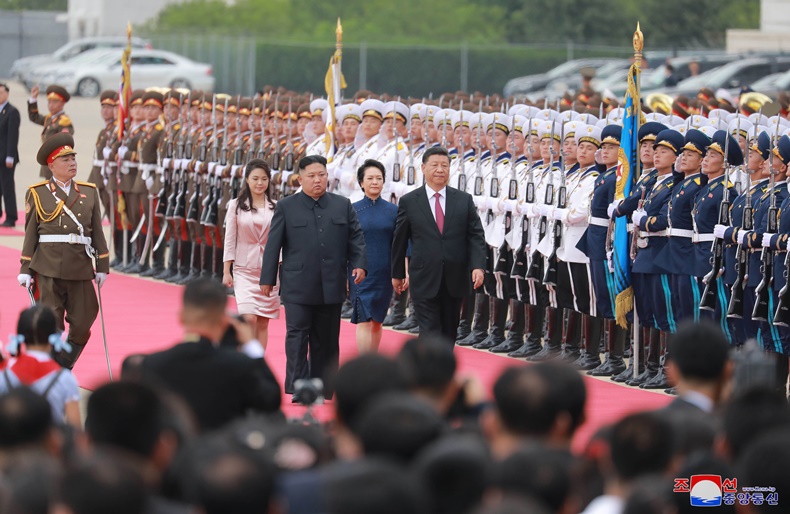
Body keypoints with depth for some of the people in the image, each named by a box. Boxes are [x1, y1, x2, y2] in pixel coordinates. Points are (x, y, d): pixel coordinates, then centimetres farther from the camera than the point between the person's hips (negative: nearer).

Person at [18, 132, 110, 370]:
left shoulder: (89, 192, 14)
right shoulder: (38, 194, 6)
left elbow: (97, 232, 13)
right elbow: (30, 234, 5)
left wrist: (102, 266, 8)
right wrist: (25, 270, 1)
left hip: (81, 267, 3)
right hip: (49, 267, -3)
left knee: (82, 323, 2)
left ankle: (63, 369, 21)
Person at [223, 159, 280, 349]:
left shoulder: (275, 208, 4)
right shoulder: (236, 206, 1)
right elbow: (230, 240, 2)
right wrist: (226, 272, -1)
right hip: (244, 270, -2)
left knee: (263, 323, 4)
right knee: (249, 318, -15)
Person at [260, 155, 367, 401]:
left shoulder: (343, 206, 10)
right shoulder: (286, 207, 5)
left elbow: (356, 238, 10)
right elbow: (273, 244, 4)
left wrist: (359, 264, -6)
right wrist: (268, 278, 1)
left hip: (331, 286, 2)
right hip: (298, 286, -2)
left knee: (326, 339, 7)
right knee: (297, 336, -8)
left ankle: (322, 388, 13)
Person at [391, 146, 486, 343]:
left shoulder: (464, 200, 6)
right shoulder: (409, 202, 1)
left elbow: (476, 236, 2)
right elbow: (399, 240, 8)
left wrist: (478, 266, -12)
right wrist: (397, 273, 11)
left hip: (455, 281, 3)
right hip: (424, 281, -3)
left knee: (448, 335, 12)